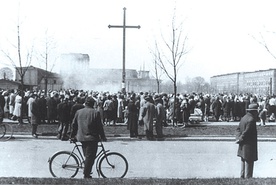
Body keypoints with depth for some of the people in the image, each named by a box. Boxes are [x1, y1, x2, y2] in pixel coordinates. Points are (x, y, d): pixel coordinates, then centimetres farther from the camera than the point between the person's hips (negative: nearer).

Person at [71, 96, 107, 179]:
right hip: (92, 138, -5)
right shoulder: (95, 112, -8)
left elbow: (74, 125, 11)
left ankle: (86, 172, 26)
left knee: (87, 156, 20)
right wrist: (103, 137, 4)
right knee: (90, 156, 0)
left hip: (81, 137, 6)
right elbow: (99, 126, -7)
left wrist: (73, 135, 23)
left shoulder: (78, 112, 6)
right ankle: (86, 175, 1)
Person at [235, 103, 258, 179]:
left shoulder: (243, 118, 10)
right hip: (249, 145, -9)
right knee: (249, 162, -3)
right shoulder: (251, 120, -19)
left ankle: (242, 176, 23)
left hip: (243, 146, 9)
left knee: (243, 161, 16)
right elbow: (246, 132, -21)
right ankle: (248, 177, 1)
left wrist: (238, 138, 2)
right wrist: (240, 140, -10)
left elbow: (238, 129, 12)